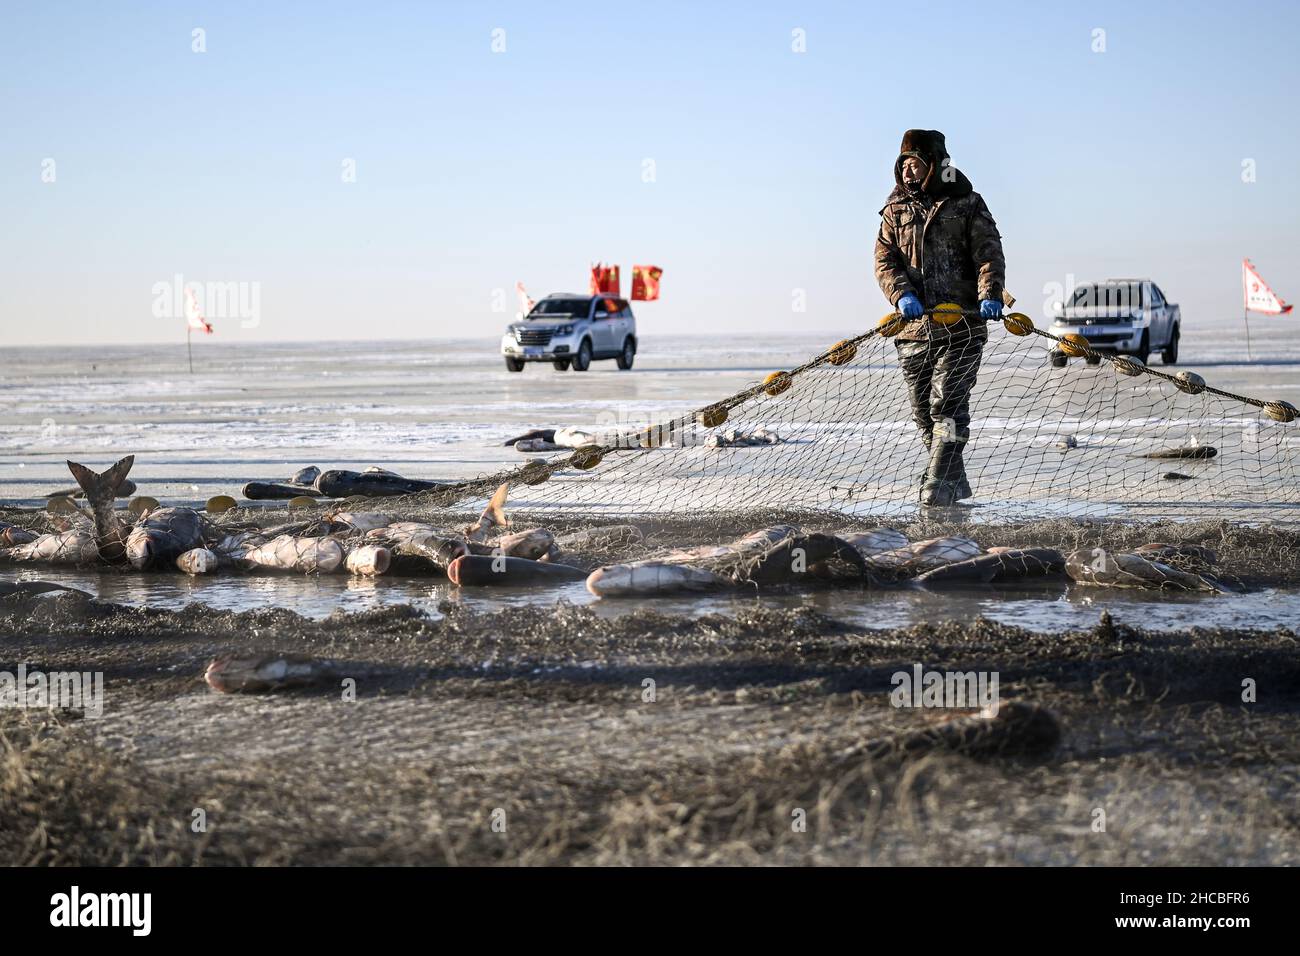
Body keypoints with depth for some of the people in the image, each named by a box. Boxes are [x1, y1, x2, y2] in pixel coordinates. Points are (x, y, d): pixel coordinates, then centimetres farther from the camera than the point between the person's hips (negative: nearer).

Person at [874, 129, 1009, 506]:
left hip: (961, 324, -4)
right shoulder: (896, 209, 12)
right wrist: (902, 295, -15)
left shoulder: (967, 204, 3)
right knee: (923, 411, 8)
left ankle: (938, 483, -16)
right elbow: (885, 260, 4)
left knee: (947, 403, -13)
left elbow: (989, 254, -4)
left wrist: (990, 295, -21)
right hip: (914, 326, 4)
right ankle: (954, 481, 20)